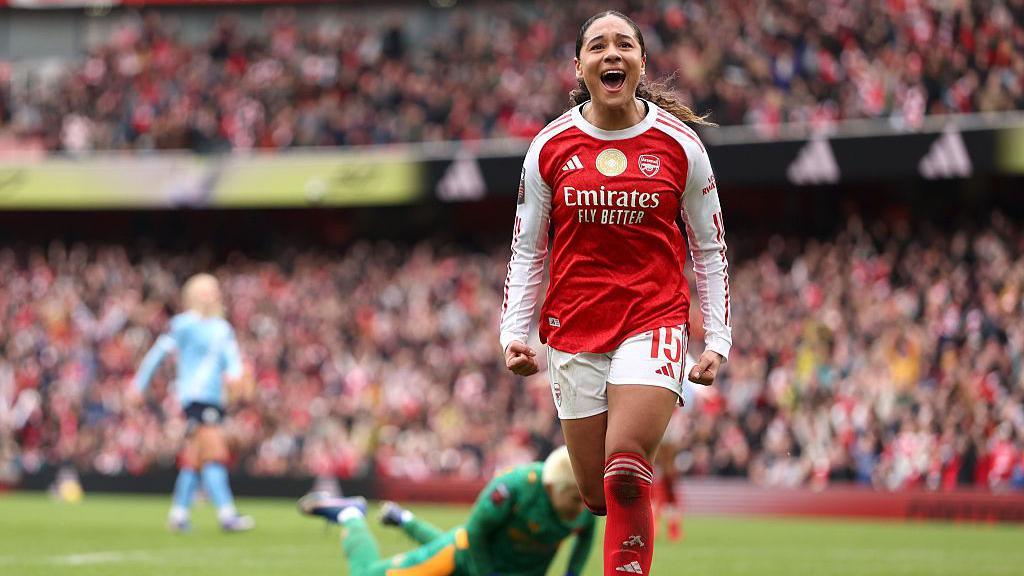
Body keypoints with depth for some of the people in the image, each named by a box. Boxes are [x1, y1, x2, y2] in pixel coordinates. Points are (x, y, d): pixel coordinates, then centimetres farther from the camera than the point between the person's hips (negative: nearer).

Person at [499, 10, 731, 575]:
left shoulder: (679, 145, 1)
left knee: (625, 474, -21)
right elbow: (527, 250, 11)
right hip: (574, 331, 2)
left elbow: (710, 249, 8)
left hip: (654, 320, -2)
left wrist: (717, 339, 2)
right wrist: (514, 332, 1)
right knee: (598, 496, 1)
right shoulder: (550, 147, 3)